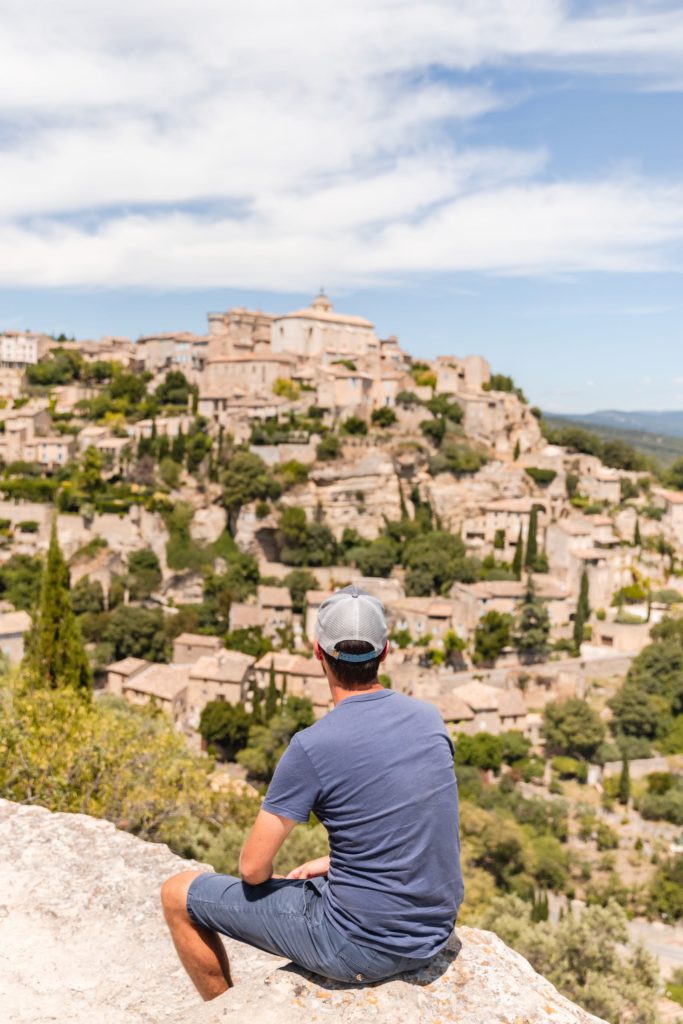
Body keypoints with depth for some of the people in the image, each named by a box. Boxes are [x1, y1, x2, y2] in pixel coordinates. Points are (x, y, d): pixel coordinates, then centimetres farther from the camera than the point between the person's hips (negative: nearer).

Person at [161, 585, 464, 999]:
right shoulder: (429, 718, -2)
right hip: (436, 933, 7)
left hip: (361, 948, -6)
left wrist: (268, 878, 10)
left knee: (179, 895, 8)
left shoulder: (312, 747, -20)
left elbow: (254, 867, -13)